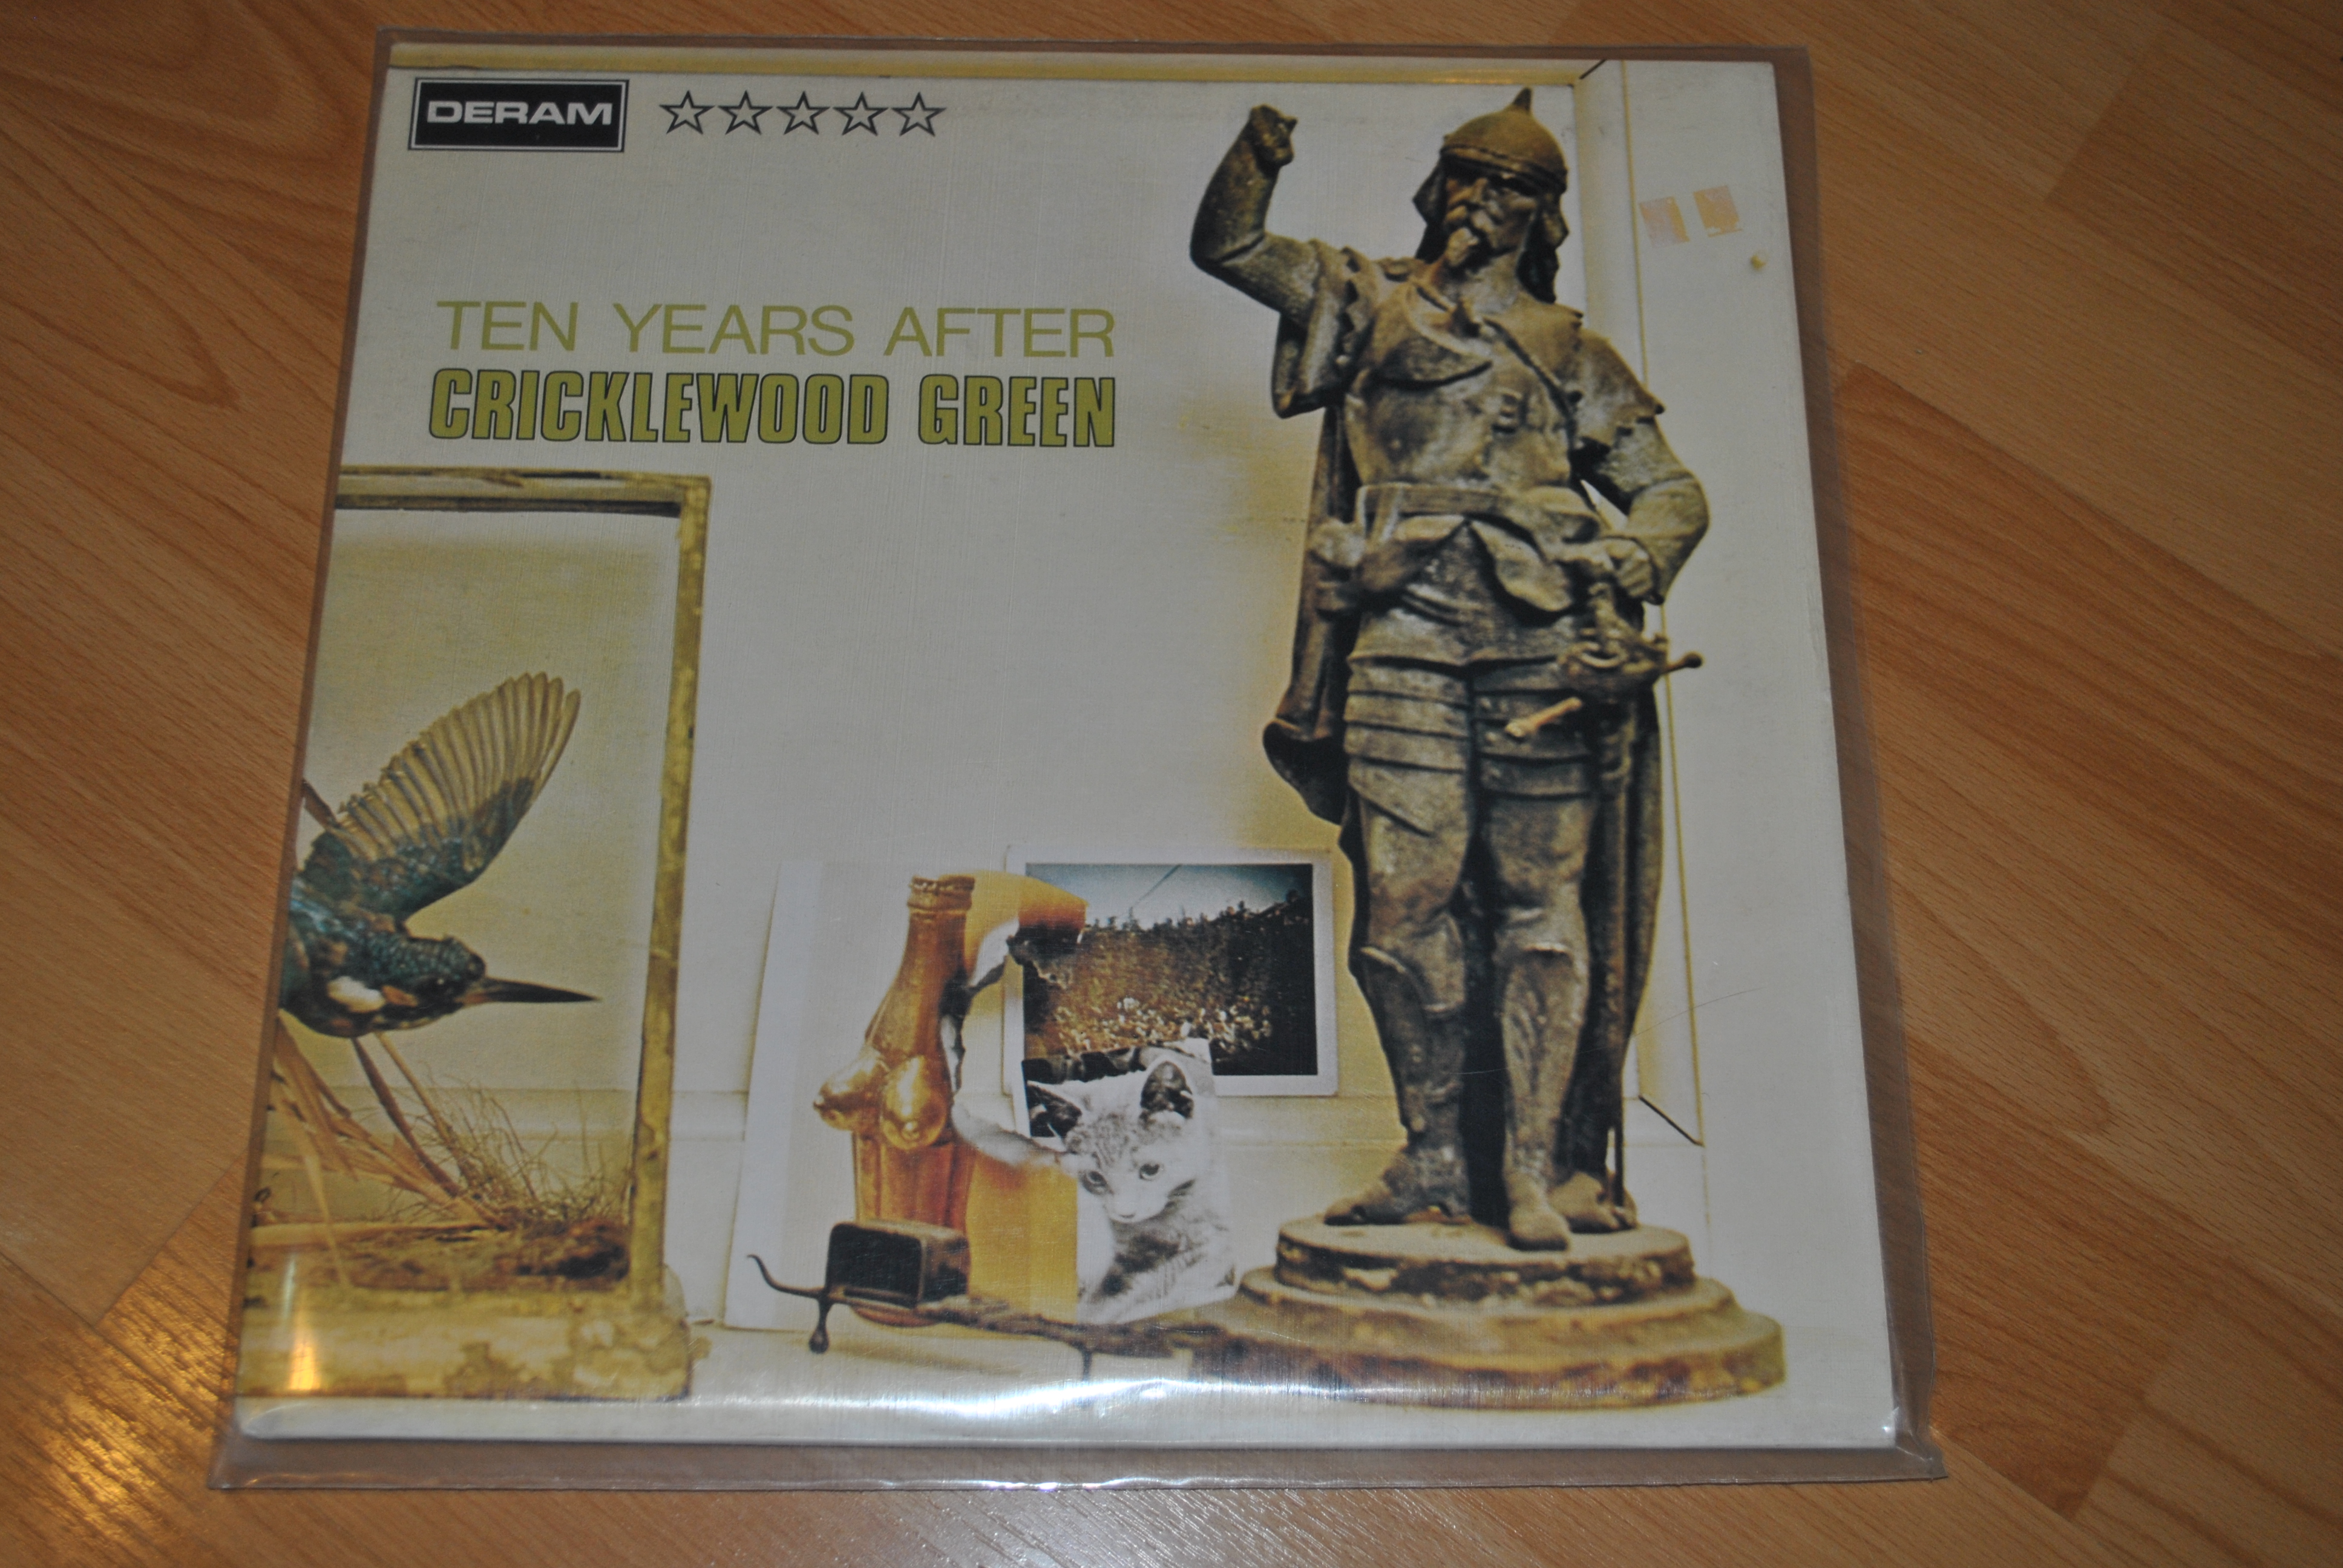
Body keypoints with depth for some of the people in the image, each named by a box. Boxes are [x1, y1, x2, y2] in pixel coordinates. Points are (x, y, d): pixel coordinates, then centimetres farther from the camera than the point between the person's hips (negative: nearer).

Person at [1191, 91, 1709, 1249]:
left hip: (1542, 641, 0)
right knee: (1407, 902, -5)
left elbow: (1673, 493, 16)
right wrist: (1254, 158, 10)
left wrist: (1628, 577, -4)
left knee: (1543, 901, -3)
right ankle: (1432, 1159, 7)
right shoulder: (1370, 301, 23)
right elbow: (1226, 245, 29)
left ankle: (1537, 1167, 2)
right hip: (1403, 639, 0)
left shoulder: (1574, 356, 20)